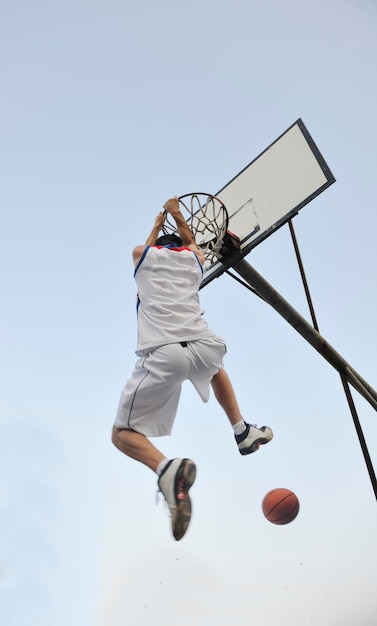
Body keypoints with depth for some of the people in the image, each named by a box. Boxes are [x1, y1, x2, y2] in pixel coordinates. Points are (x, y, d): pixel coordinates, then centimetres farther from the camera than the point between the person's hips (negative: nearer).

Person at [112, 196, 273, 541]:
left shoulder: (142, 253, 21)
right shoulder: (194, 256, 25)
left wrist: (159, 222, 66)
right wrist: (177, 215, 66)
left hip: (161, 353, -3)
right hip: (202, 344, 3)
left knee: (122, 433, 10)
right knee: (216, 366, 41)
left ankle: (166, 468, -19)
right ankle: (243, 431, 38)